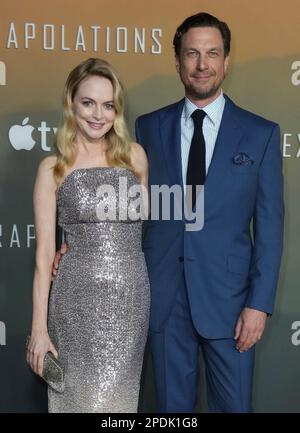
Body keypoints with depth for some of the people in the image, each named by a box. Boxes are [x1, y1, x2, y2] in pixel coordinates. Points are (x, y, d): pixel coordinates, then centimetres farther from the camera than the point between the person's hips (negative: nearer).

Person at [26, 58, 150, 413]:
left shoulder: (134, 155, 5)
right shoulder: (53, 168, -1)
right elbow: (44, 253, -3)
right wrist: (39, 328, -5)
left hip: (131, 297, 2)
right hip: (78, 299, -2)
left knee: (116, 396, 8)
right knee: (78, 395, 6)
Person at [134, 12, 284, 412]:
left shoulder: (261, 134, -1)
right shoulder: (149, 127, 4)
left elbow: (269, 225, -3)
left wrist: (259, 303, -7)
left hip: (227, 296, -1)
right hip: (164, 296, 2)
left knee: (234, 405, 10)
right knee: (172, 405, 14)